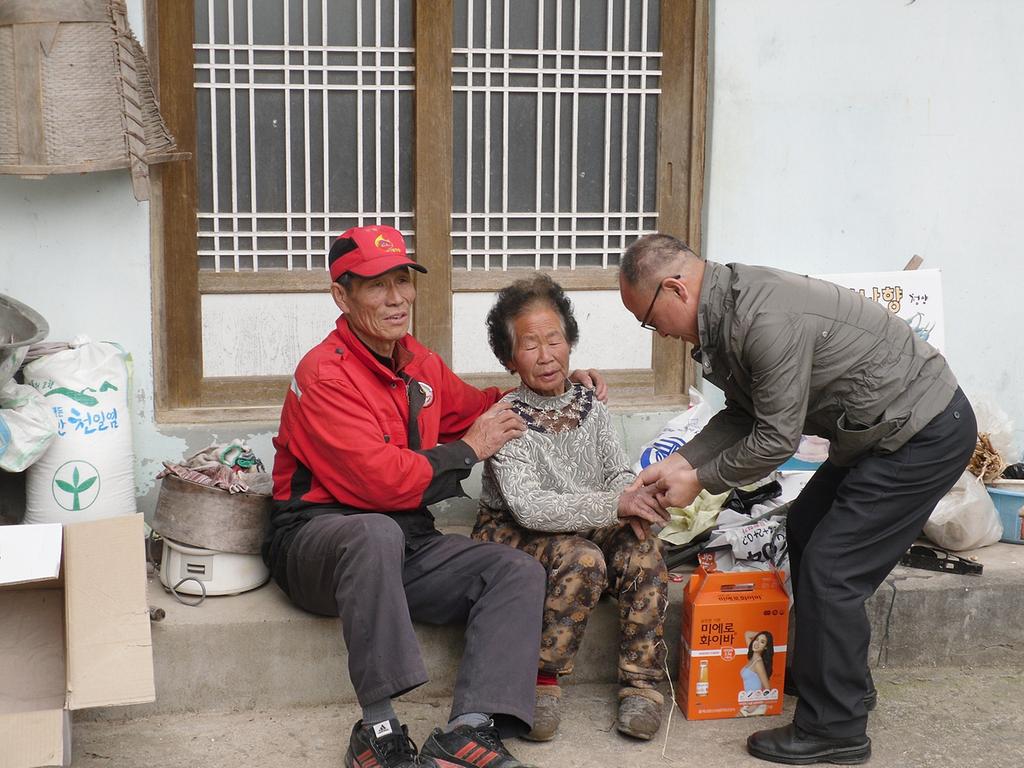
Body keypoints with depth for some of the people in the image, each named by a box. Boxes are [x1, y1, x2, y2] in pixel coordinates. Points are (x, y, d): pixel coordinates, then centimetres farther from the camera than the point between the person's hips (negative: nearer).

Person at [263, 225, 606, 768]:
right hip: (316, 539, -8)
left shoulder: (420, 363, 11)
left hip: (403, 547, 8)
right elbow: (379, 481, -23)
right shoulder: (324, 374, -15)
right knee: (377, 533, -40)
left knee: (519, 572, -10)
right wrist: (469, 450, -10)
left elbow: (470, 407, 31)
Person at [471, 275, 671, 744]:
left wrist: (633, 498, -21)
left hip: (586, 529, 5)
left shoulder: (589, 405, 2)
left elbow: (618, 472, 5)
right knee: (582, 558, -33)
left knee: (641, 547, -23)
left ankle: (640, 683, -14)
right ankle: (542, 684, -18)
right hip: (511, 533, -5)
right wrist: (613, 504, -33)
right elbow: (528, 507, -26)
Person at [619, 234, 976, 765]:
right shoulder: (726, 308, 2)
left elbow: (776, 439, -22)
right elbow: (744, 415, 11)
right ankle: (831, 674, 35)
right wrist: (681, 461, 1)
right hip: (884, 428, 11)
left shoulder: (766, 321, -29)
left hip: (925, 434, -11)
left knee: (829, 570, -9)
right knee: (805, 531, 20)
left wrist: (701, 479, -9)